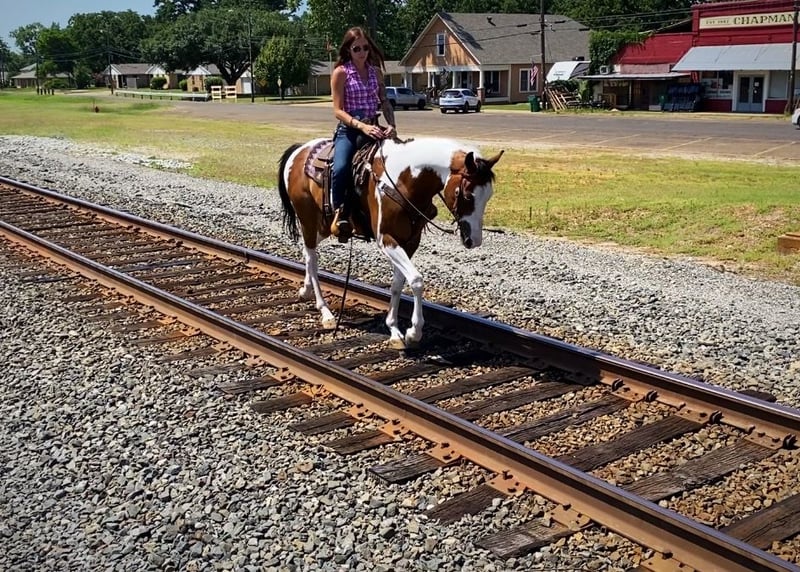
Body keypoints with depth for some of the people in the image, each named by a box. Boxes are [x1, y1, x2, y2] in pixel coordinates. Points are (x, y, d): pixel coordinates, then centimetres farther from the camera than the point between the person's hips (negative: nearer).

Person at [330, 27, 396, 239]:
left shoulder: (376, 72, 11)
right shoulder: (340, 73, -4)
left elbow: (385, 102, 11)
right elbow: (338, 110, -9)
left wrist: (391, 125, -10)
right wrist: (361, 126, -25)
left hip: (372, 129, 5)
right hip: (348, 130, -5)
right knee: (341, 169, -31)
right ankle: (340, 213, -11)